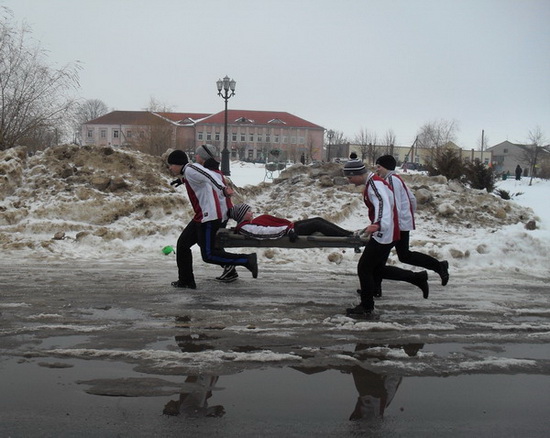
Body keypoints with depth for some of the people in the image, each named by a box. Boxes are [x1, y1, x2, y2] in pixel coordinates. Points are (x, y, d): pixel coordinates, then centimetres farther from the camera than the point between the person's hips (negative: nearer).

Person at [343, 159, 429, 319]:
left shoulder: (374, 184, -20)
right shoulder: (372, 182, 13)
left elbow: (383, 204, -39)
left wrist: (378, 224, -57)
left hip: (384, 234, -11)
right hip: (384, 233, 11)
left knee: (364, 268, -4)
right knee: (377, 268, 17)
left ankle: (366, 309, 6)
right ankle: (418, 278, 23)